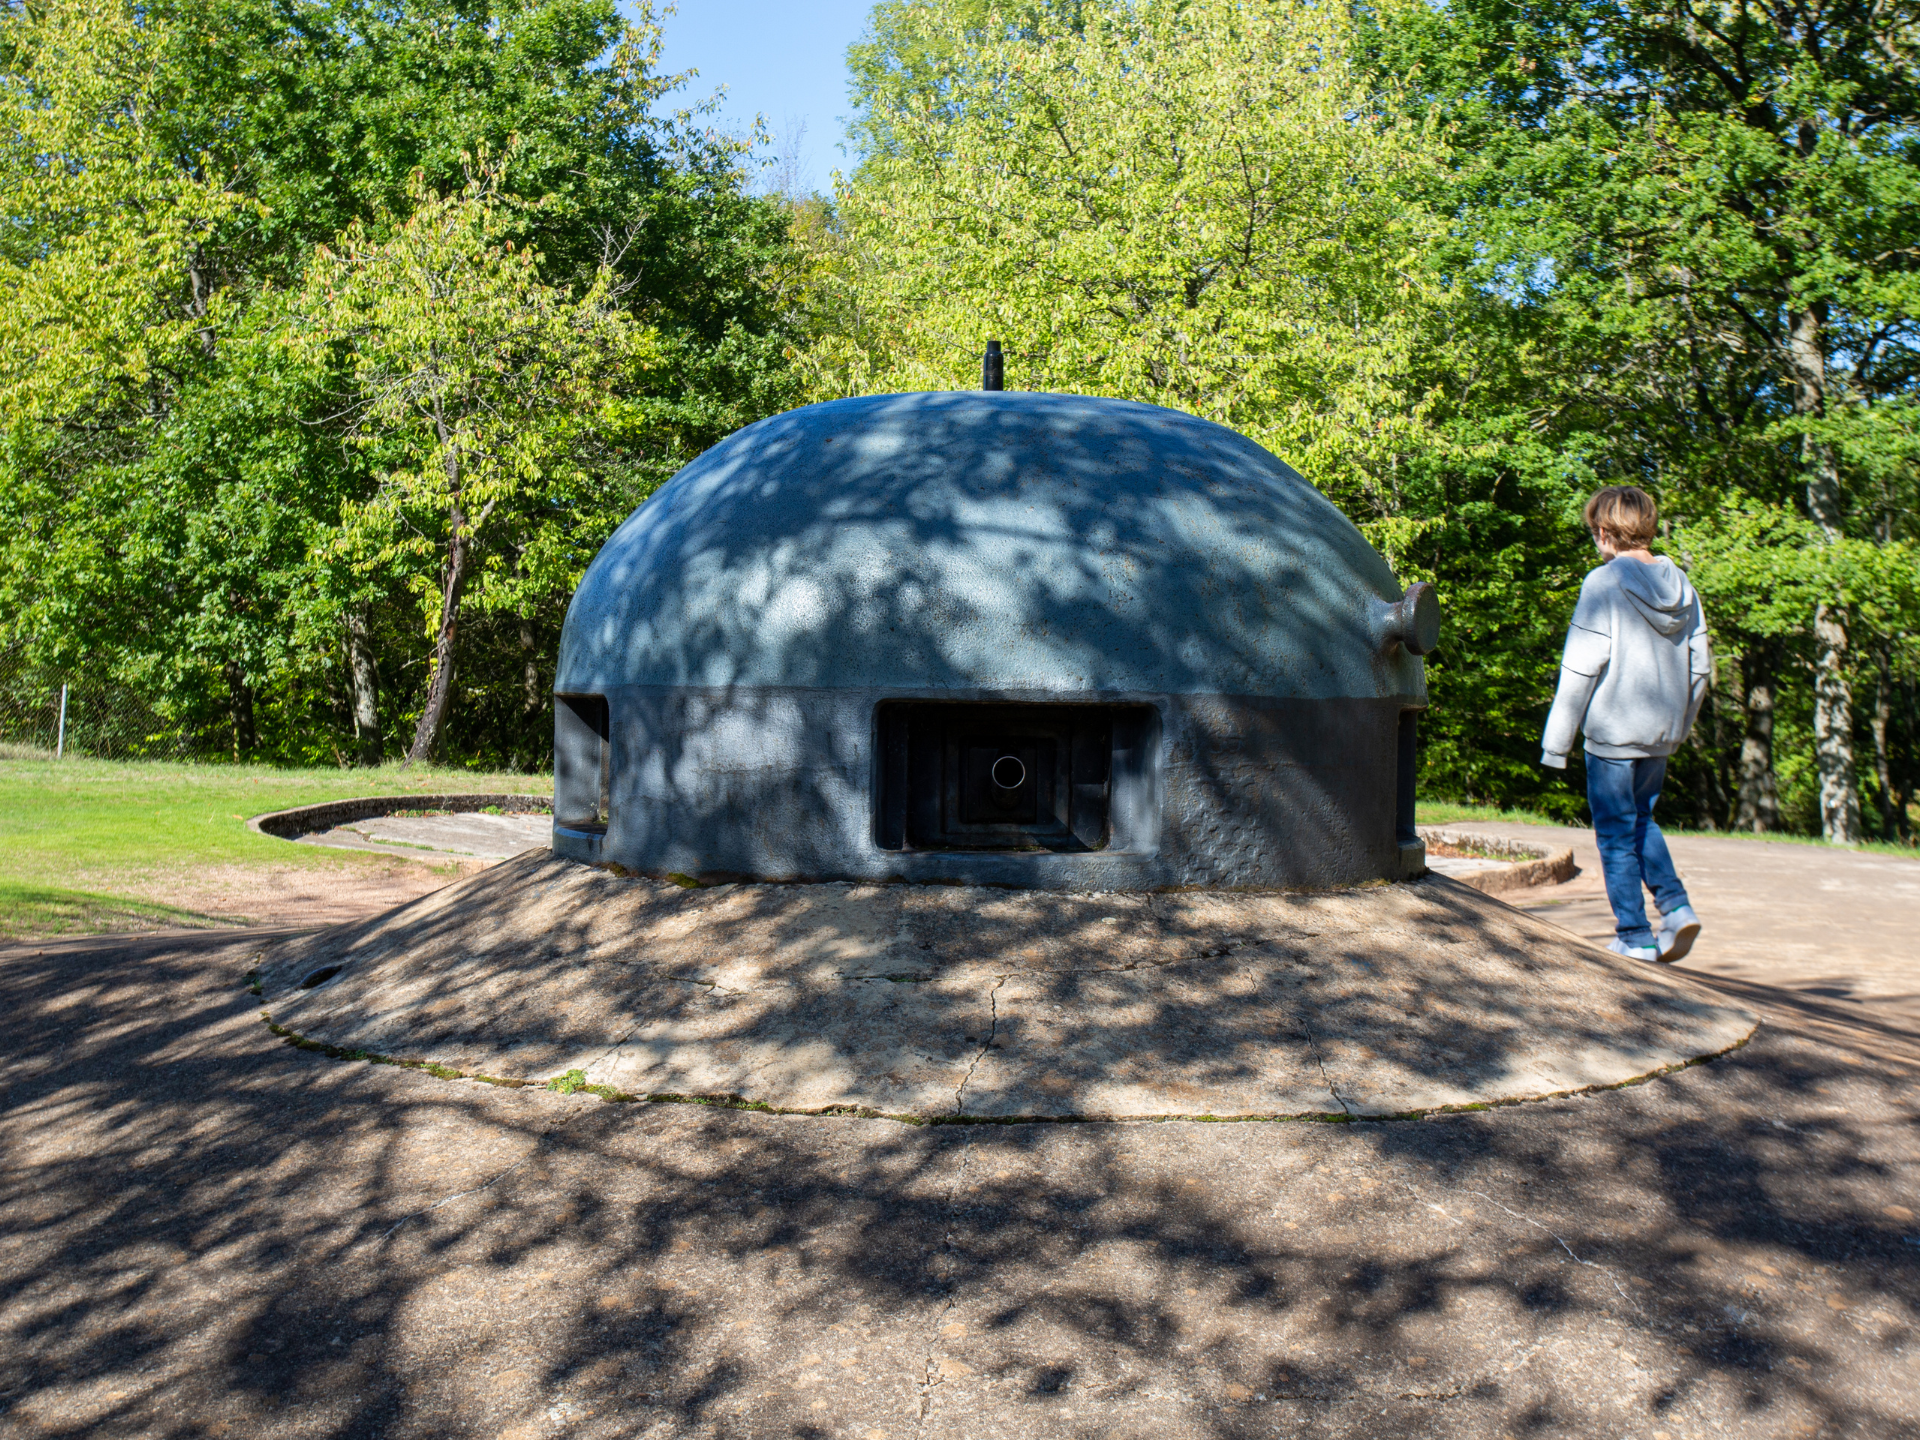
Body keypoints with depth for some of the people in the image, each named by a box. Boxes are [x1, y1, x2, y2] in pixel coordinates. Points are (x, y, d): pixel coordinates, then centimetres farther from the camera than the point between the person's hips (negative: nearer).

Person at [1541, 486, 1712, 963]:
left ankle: (1634, 934, 10)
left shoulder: (1604, 584, -12)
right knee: (1642, 821, 22)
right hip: (1662, 731, 6)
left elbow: (1580, 668, -14)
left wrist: (1556, 740, -9)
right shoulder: (1680, 586, 5)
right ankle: (1676, 905, 6)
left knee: (1616, 832, 5)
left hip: (1613, 731, -6)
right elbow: (1700, 668, 10)